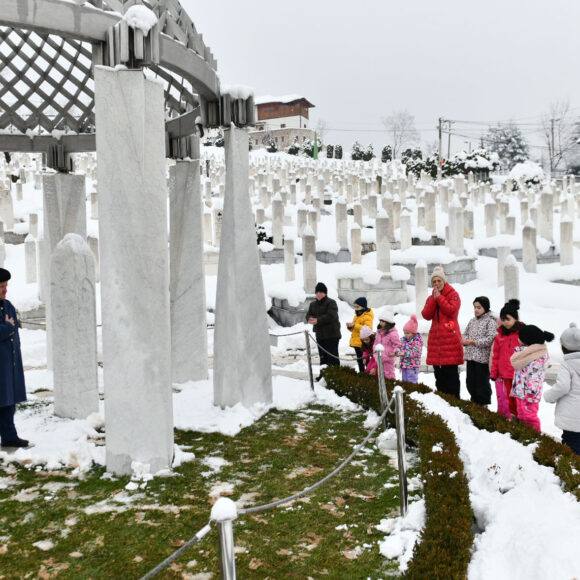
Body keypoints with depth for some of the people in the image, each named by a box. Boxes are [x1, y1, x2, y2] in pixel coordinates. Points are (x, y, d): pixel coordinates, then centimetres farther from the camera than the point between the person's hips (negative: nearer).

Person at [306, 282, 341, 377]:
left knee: (332, 356, -7)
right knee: (322, 356, 14)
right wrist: (310, 319, -15)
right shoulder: (313, 304, 13)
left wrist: (318, 320, -26)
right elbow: (308, 315, 10)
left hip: (331, 334, -7)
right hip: (319, 334, 7)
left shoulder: (331, 303, -10)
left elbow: (331, 316, -22)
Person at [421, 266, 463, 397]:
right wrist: (434, 299, -4)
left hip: (450, 337, -6)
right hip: (435, 337, 6)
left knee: (451, 373, -7)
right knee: (439, 374, 9)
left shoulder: (453, 295, 3)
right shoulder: (431, 298, 18)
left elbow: (451, 310, -15)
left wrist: (439, 297, -10)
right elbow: (426, 315, 2)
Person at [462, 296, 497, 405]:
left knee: (482, 382, -1)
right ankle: (474, 402, 26)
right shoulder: (472, 321, 15)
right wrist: (465, 340, -3)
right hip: (470, 356, 7)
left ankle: (484, 404, 10)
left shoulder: (490, 321, -7)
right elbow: (465, 334, 20)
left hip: (483, 358, -7)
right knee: (470, 382, 12)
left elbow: (491, 339, -16)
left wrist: (474, 342, -19)